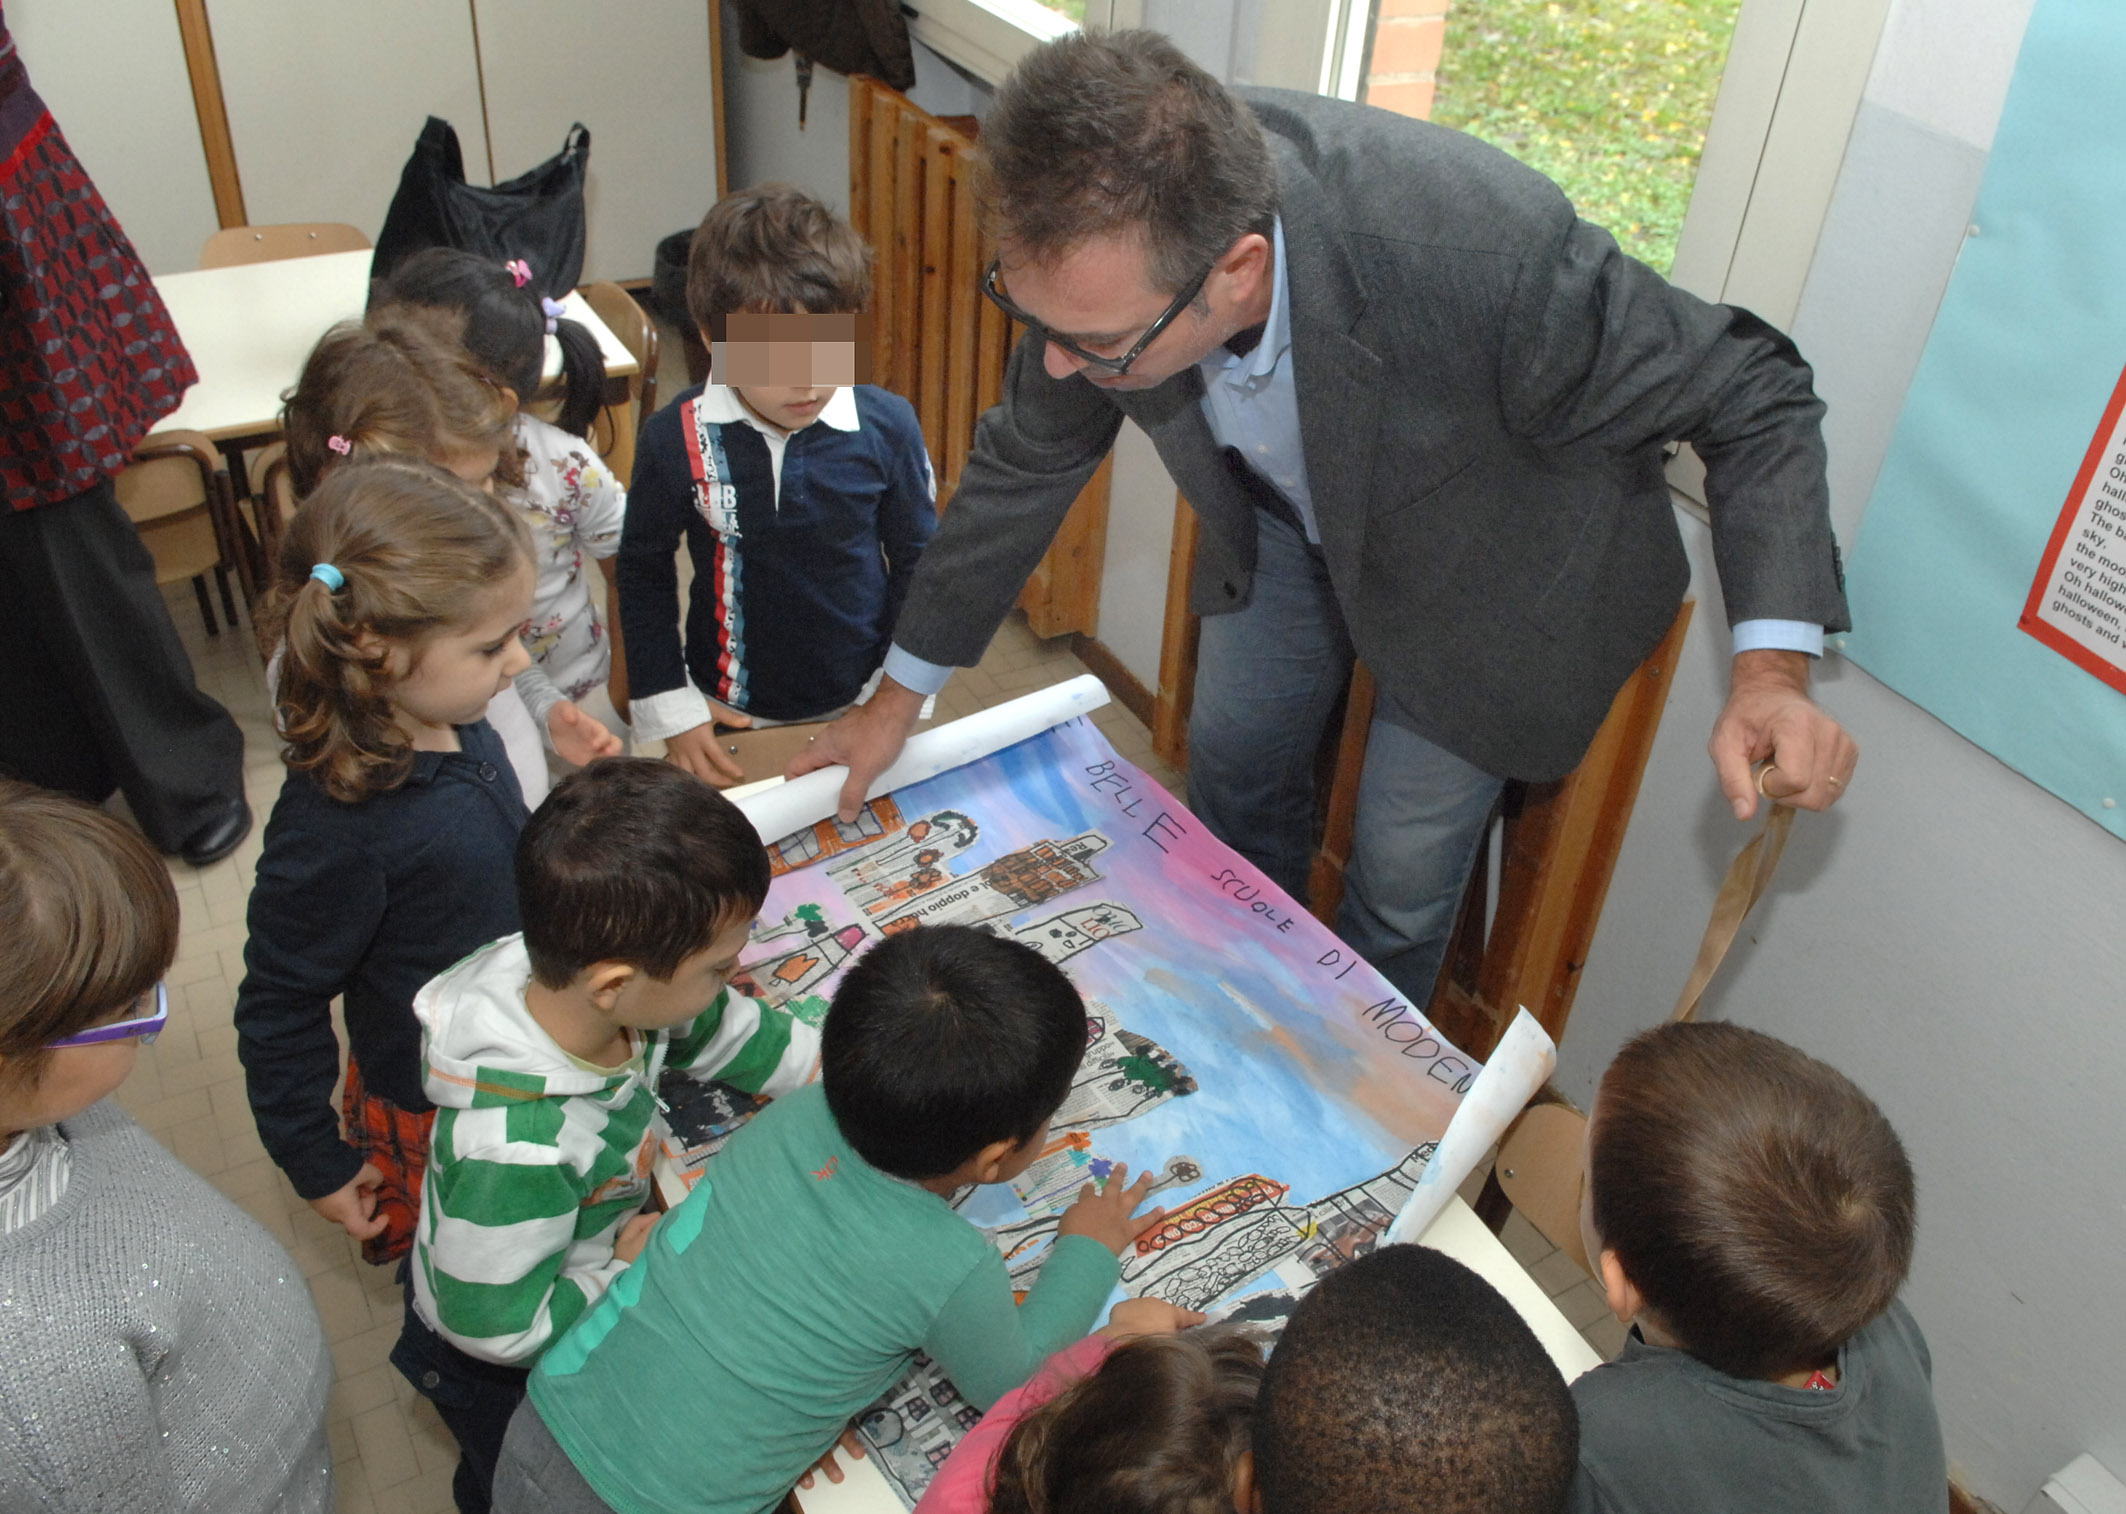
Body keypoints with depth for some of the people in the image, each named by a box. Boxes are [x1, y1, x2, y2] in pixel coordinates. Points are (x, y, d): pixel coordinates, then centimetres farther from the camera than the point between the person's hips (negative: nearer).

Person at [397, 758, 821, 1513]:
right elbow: (497, 1326, -33)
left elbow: (730, 1031, -6)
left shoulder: (600, 986, -27)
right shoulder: (517, 1150, -47)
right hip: (498, 1372, -6)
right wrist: (626, 1272, -21)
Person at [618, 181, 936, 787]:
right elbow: (643, 570, 0)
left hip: (860, 703, 0)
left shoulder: (888, 426, -15)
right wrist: (668, 708, -2)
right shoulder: (674, 439, -15)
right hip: (730, 713, 0)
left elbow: (917, 561, 0)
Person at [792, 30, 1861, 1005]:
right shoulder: (1107, 247, -29)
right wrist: (900, 693, 0)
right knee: (1234, 763, 21)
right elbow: (1027, 460, -9)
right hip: (1288, 519, 5)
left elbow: (1752, 397, -28)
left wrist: (1773, 669, -43)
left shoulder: (1486, 251, -45)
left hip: (1483, 560, -4)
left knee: (1401, 877, 5)